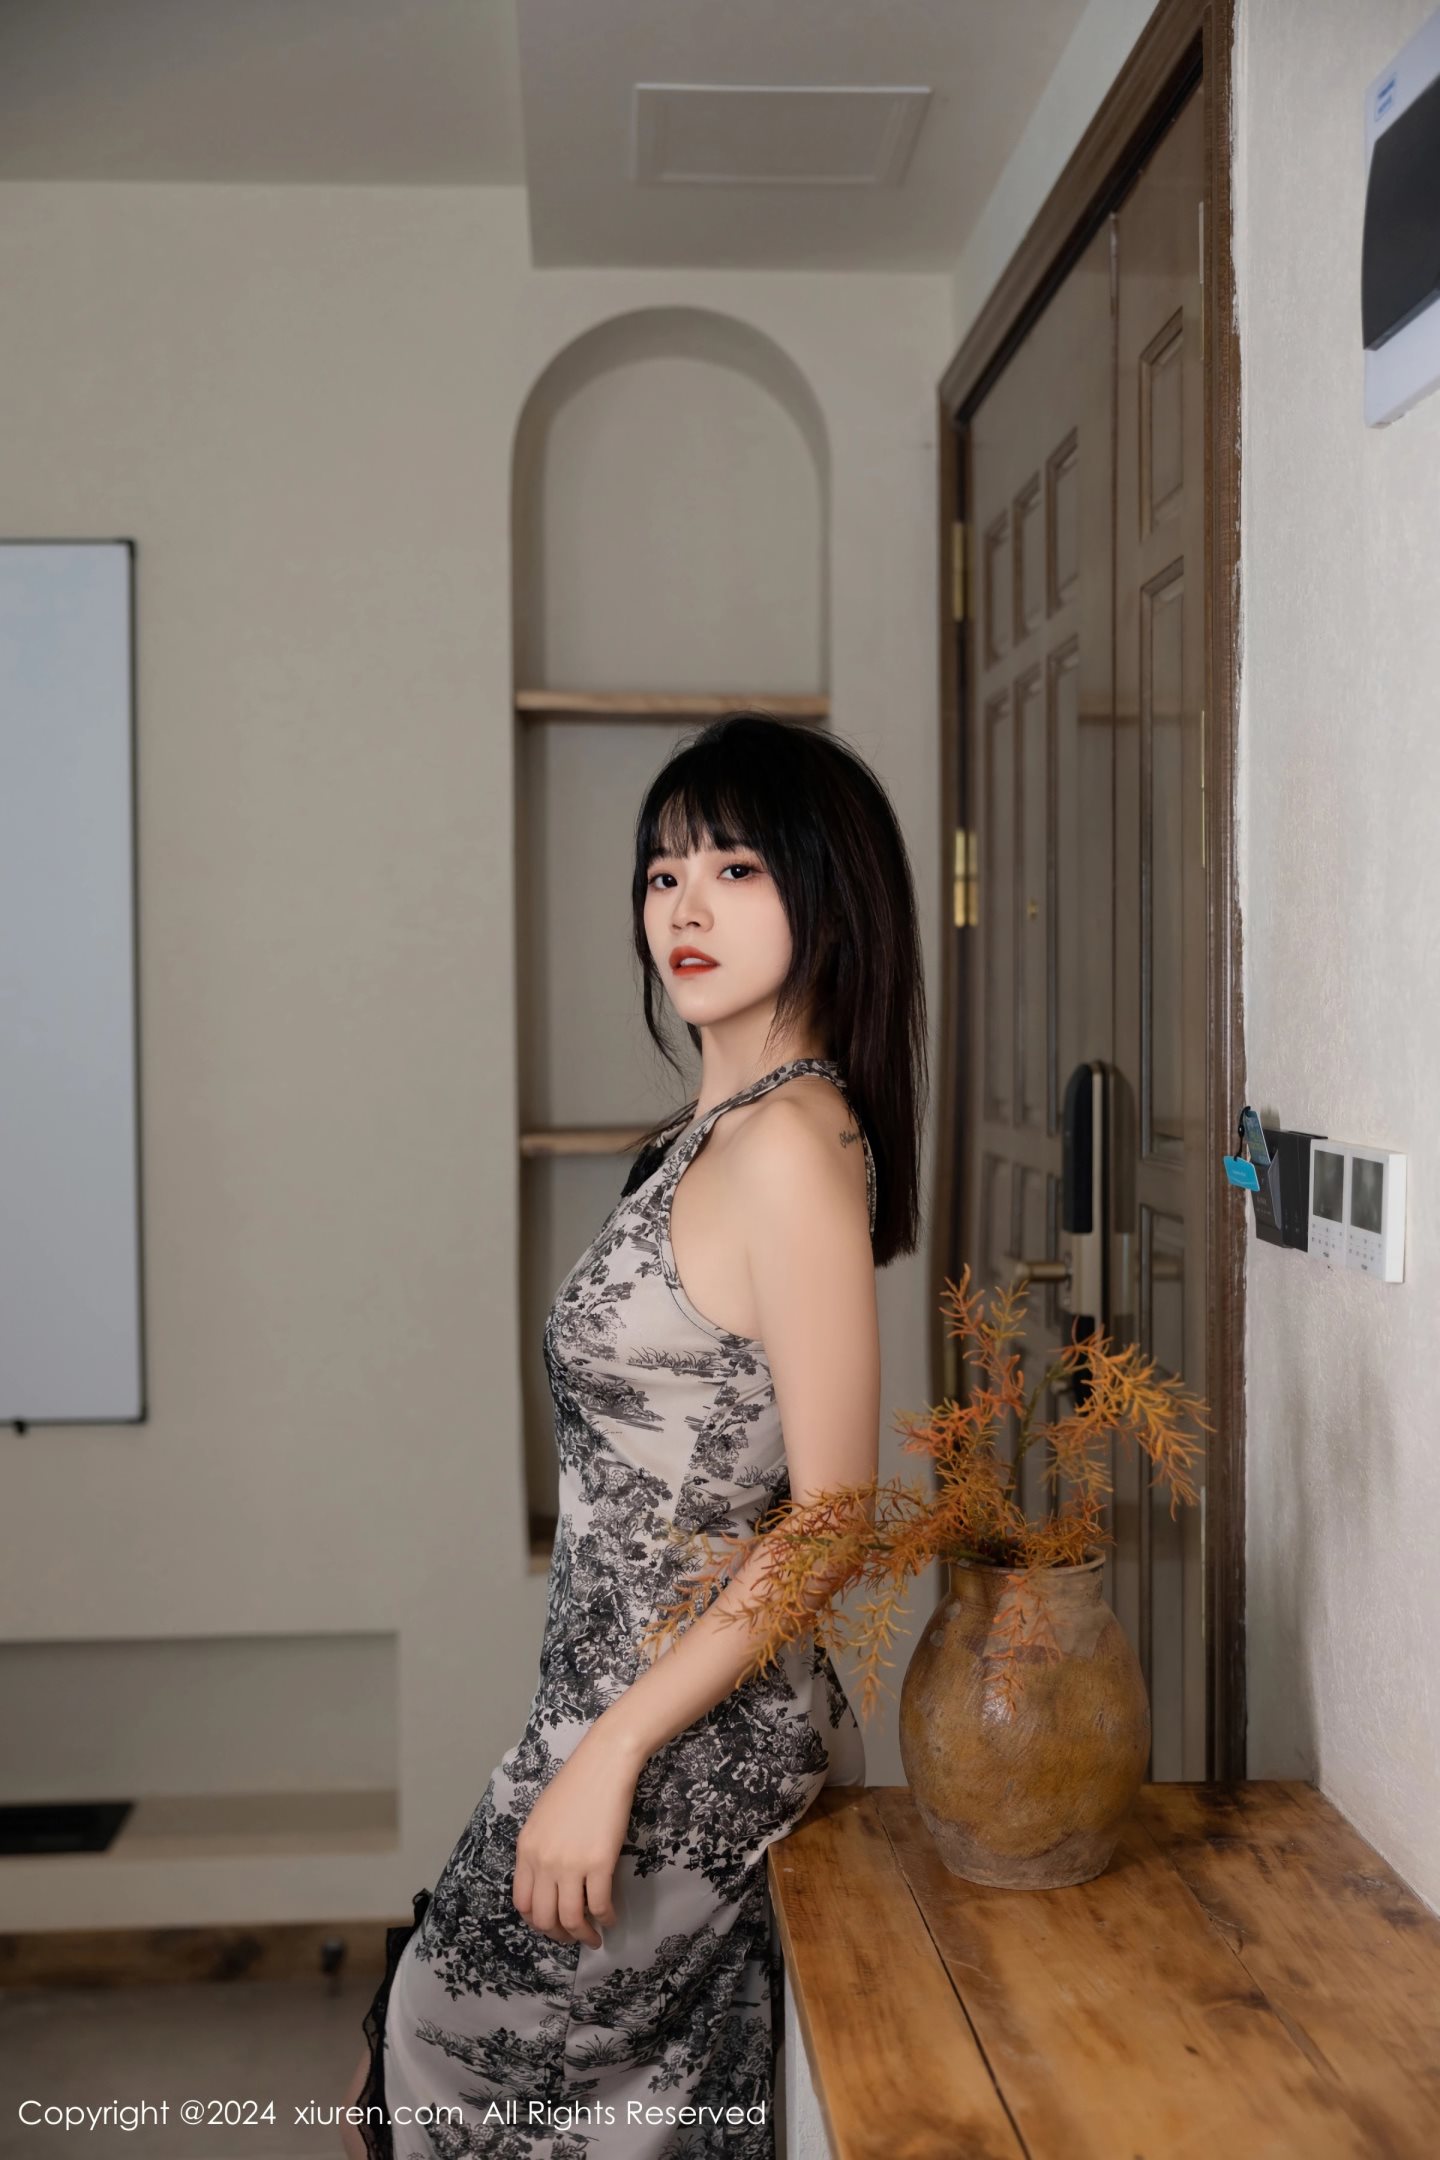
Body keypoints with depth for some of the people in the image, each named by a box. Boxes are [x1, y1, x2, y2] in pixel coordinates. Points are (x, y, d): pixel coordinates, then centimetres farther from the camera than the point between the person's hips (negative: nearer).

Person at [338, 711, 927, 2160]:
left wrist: (609, 1752, -20)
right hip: (636, 1708, 8)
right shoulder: (720, 1129, 8)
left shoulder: (791, 1145, -20)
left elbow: (832, 1515, -22)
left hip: (690, 1739, -8)